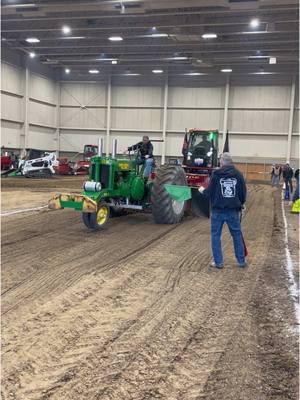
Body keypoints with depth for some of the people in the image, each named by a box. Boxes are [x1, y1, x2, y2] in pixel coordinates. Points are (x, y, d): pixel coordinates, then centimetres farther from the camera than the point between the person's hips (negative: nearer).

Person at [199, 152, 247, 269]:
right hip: (233, 210, 3)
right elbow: (243, 193, 3)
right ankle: (241, 261, 18)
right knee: (237, 235, 13)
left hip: (218, 210, -2)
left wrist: (203, 190, 17)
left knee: (215, 235, 8)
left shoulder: (216, 174, -8)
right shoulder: (238, 174, 1)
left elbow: (210, 192, -5)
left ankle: (218, 262, 8)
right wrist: (240, 204, 22)